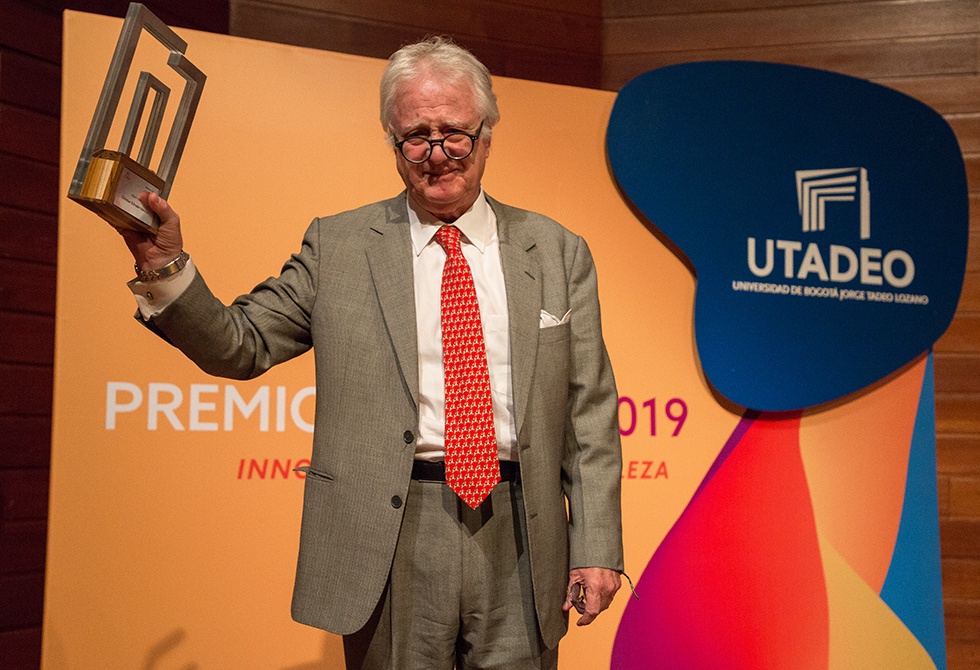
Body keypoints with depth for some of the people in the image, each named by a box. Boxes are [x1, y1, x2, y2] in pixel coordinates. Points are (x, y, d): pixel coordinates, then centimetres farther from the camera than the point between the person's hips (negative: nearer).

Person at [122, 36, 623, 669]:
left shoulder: (558, 252, 7)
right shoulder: (337, 246, 5)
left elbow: (589, 414, 5)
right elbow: (241, 345, 6)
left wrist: (597, 550, 0)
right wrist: (166, 268, -11)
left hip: (518, 541, 1)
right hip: (390, 540, -1)